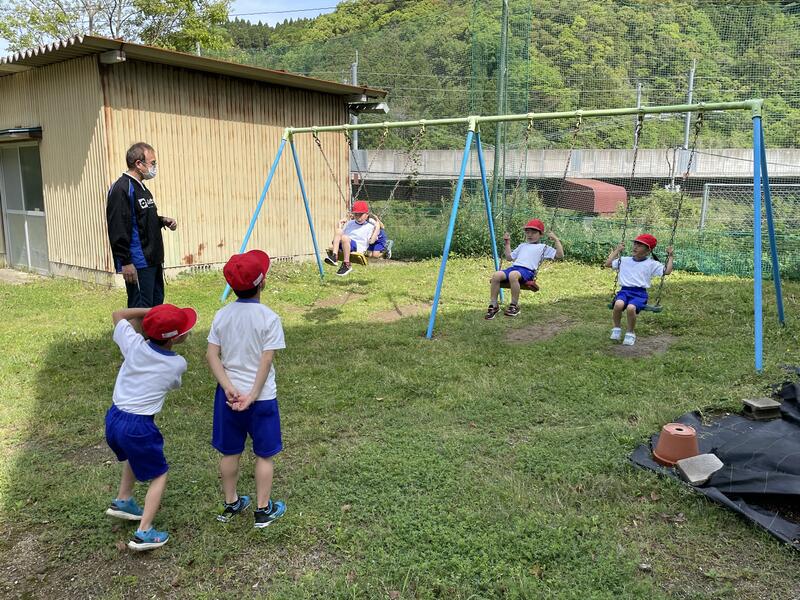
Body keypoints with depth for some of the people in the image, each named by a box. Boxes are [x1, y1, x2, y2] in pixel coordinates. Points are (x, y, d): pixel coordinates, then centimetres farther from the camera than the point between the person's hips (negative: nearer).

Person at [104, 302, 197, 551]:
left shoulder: (134, 345, -7)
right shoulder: (178, 364, -12)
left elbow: (118, 314, 11)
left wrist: (147, 311, 5)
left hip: (113, 418, 6)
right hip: (138, 426, -6)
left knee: (135, 455, 36)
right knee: (159, 475, 13)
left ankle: (122, 500, 46)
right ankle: (144, 533, 6)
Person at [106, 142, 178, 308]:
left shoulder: (141, 187, 15)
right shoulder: (122, 189, -15)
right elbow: (118, 229, -20)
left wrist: (162, 220, 7)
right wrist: (125, 262, -21)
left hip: (153, 261, 10)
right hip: (138, 264, -10)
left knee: (156, 304, 15)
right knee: (140, 310, -5)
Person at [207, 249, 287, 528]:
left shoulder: (222, 315, -2)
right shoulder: (269, 318, -14)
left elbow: (212, 355, -6)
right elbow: (266, 360, -17)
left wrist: (229, 389, -11)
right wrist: (252, 396, -14)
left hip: (229, 394, 4)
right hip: (261, 396, -4)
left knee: (230, 452, 18)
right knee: (264, 455, 11)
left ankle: (230, 504, 33)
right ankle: (264, 509, 21)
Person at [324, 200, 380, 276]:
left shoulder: (369, 226, 14)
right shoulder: (349, 223, 31)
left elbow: (371, 241, -3)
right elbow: (340, 235, 26)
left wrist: (377, 229, -6)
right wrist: (340, 225, 21)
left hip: (358, 247, -5)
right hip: (342, 244, 5)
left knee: (345, 237, -36)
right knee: (338, 231, -23)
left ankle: (346, 265, -32)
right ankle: (334, 256, -37)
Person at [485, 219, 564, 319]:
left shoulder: (543, 247, 19)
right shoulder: (522, 245, 36)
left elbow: (560, 255, 9)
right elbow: (509, 257, 38)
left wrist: (556, 240, 5)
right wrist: (507, 243, 35)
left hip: (528, 270, -5)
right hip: (513, 267, 5)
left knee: (513, 275, -41)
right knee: (496, 275, -25)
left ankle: (515, 306, -28)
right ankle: (493, 305, -18)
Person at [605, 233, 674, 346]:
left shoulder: (652, 264, 10)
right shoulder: (624, 260, 18)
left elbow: (667, 271, 5)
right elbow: (608, 263, 22)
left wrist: (670, 256, 8)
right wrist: (616, 250, 24)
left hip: (640, 293, -2)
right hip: (624, 290, 2)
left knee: (631, 308, -34)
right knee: (619, 304, -34)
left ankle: (631, 333, -7)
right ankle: (616, 328, -7)